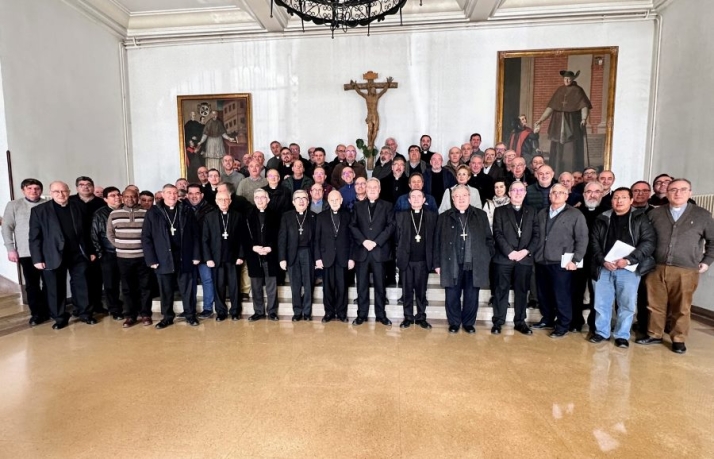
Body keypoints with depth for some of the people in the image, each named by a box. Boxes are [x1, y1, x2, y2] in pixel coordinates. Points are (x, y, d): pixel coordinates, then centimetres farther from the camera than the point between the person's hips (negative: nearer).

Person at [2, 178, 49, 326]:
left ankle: (49, 310, 21)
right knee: (32, 284, 7)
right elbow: (7, 228, 4)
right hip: (26, 252, 1)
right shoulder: (13, 205, 5)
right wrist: (10, 249, -2)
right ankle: (37, 313, 17)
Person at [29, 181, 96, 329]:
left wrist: (91, 250, 7)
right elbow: (34, 237, -3)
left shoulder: (79, 207, 4)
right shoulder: (39, 210, -2)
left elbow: (86, 231, 7)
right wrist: (37, 259, -7)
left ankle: (85, 313, 20)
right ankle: (59, 317, 22)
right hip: (53, 256, -1)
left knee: (81, 286, 8)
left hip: (78, 254, 1)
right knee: (56, 289, 8)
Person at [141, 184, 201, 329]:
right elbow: (146, 238, 0)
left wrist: (196, 255, -3)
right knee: (166, 291, 11)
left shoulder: (186, 211, 5)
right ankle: (167, 317, 26)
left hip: (185, 258, 0)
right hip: (163, 260, 0)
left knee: (188, 289, 8)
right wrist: (151, 259, -6)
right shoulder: (153, 213, 2)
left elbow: (195, 235, 3)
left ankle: (190, 315, 21)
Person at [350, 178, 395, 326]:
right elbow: (352, 226, 4)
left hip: (379, 251, -1)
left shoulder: (387, 206, 7)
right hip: (362, 250, 1)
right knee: (362, 284, 5)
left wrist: (376, 242, -12)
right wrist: (363, 241, -11)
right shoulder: (358, 206, 12)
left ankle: (381, 315, 16)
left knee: (379, 284, 5)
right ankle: (361, 314, 15)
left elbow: (391, 226, -2)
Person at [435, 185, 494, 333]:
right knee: (452, 297, 6)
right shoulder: (444, 217, 6)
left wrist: (487, 258, 1)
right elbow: (437, 242, 5)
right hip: (452, 265, 0)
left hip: (474, 265, 1)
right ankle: (454, 323, 23)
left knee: (472, 297, 8)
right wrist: (437, 263, 1)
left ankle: (468, 323, 26)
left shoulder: (481, 215, 8)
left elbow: (489, 238, 10)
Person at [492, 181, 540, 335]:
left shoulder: (532, 212, 14)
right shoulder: (500, 211, 6)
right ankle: (498, 321, 11)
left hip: (525, 258, 2)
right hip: (504, 257, -2)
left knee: (522, 291, 8)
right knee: (501, 290, 3)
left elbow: (536, 235, 6)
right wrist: (510, 252, -14)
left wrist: (526, 251, -9)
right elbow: (497, 234, -4)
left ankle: (520, 322, 19)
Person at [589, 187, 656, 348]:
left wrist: (628, 260, -16)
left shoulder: (640, 219, 3)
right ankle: (601, 332, 21)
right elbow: (594, 242, 5)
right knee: (601, 302, 7)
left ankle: (622, 335, 19)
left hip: (629, 269, -1)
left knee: (627, 304, 5)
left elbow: (649, 242, -5)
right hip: (604, 267, 2)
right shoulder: (602, 219, 8)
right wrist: (603, 260, -9)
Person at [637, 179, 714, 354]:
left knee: (682, 308, 7)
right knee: (655, 305, 9)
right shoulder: (655, 213, 6)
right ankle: (654, 335, 22)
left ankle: (678, 339, 21)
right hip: (656, 269, 1)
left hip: (686, 271, -1)